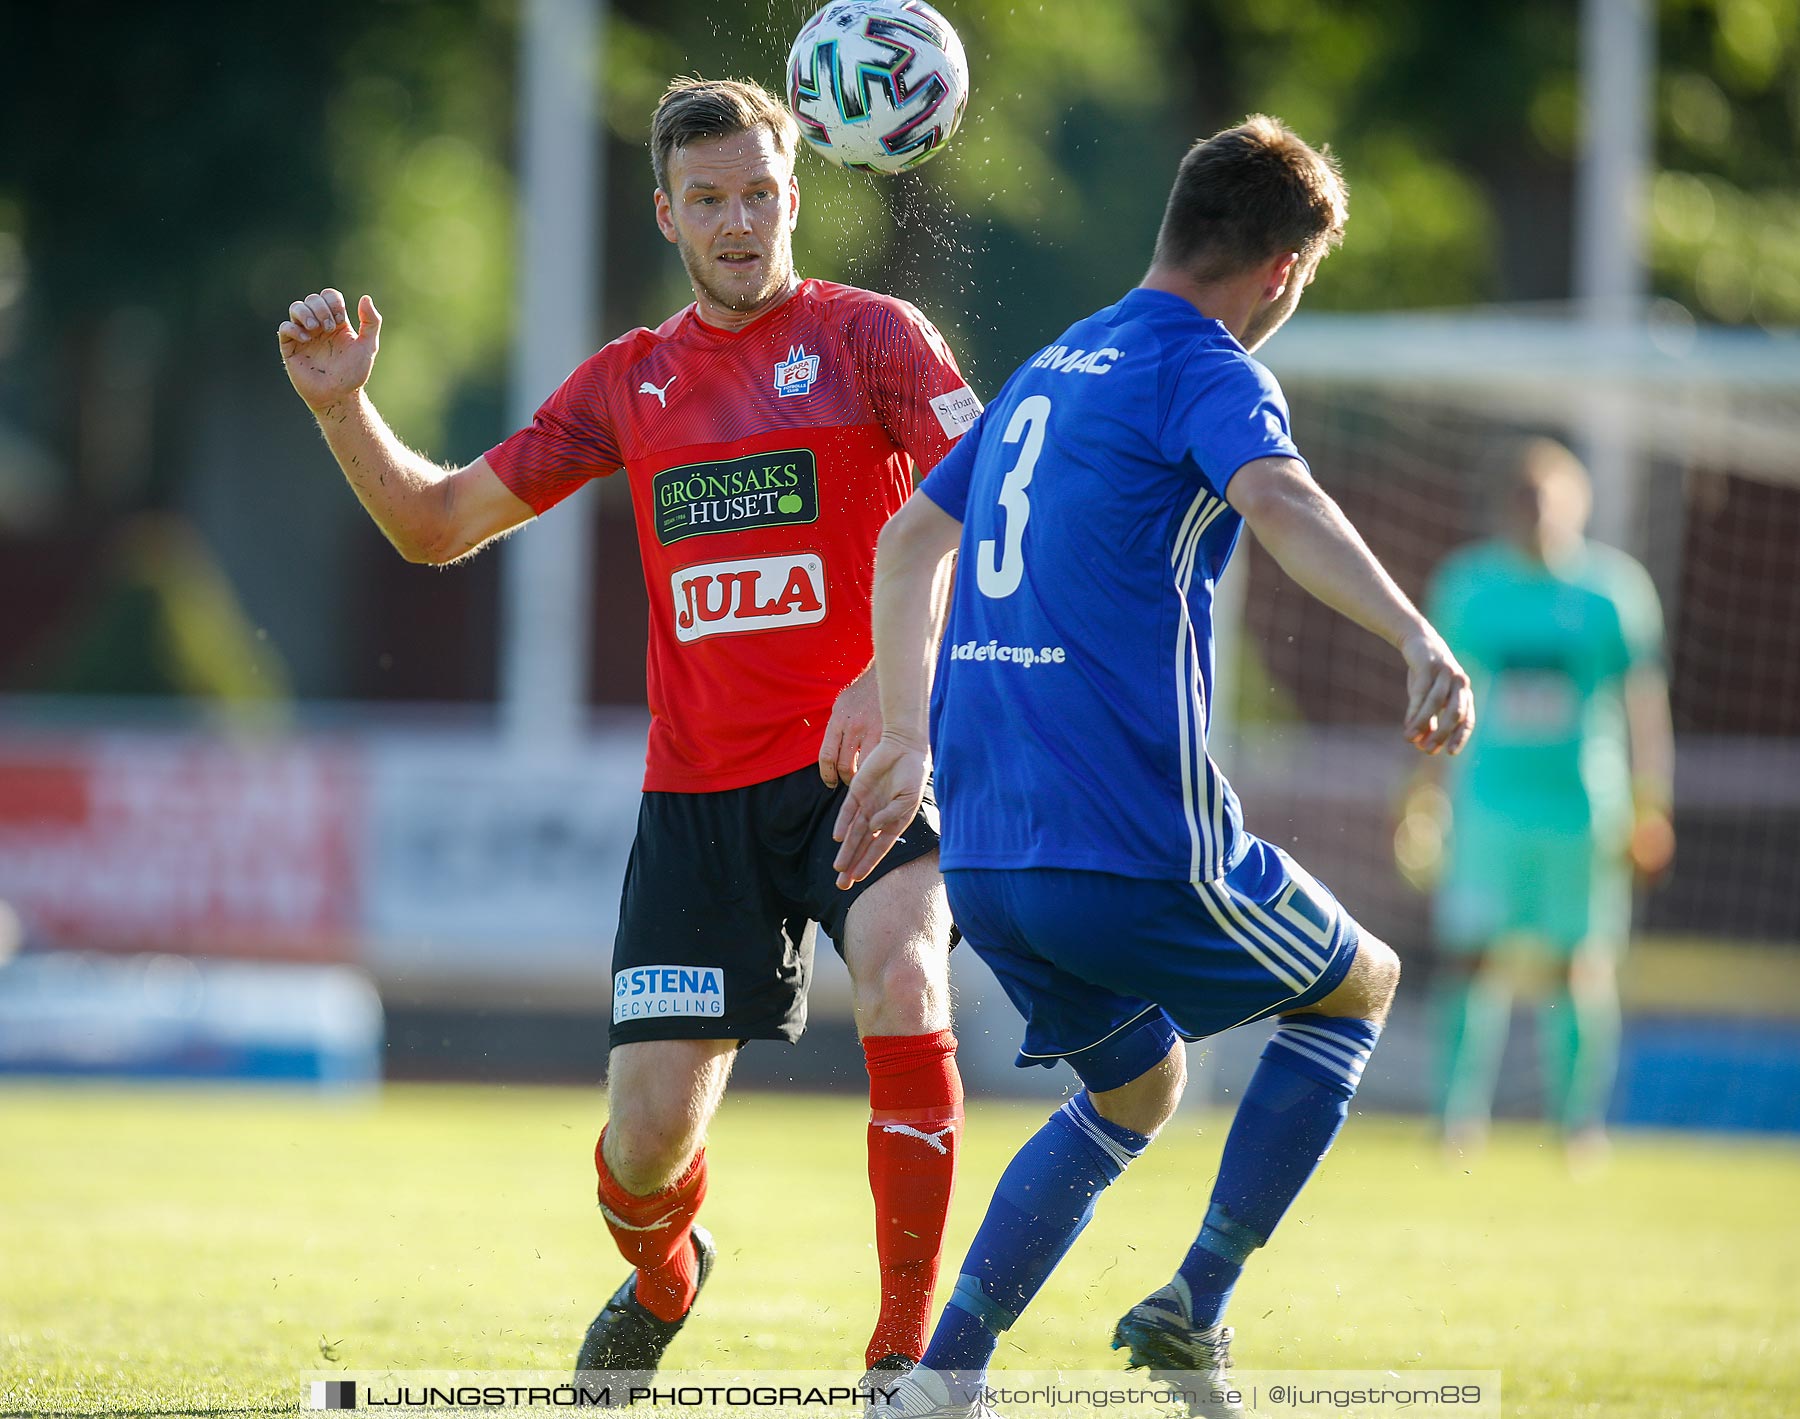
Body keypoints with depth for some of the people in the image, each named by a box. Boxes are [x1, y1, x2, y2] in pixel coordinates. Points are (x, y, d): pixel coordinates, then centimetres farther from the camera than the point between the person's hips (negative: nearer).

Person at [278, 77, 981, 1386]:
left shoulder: (869, 337, 0)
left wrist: (894, 676, -26)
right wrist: (341, 406, 2)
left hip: (860, 771, -3)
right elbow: (436, 523, 19)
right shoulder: (630, 381, 13)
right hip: (698, 795, 3)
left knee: (904, 992, -31)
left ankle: (908, 1350, -19)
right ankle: (662, 1279, 36)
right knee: (646, 1143, -2)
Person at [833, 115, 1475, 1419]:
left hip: (983, 856, 8)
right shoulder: (1206, 369, -8)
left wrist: (908, 740, 35)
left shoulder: (1051, 368, 18)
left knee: (1135, 1092, 26)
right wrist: (1419, 643, -43)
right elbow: (1276, 499, -29)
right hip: (1135, 846, -7)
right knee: (1359, 987, 18)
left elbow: (909, 540, 28)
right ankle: (1194, 1314, 8)